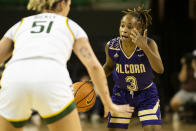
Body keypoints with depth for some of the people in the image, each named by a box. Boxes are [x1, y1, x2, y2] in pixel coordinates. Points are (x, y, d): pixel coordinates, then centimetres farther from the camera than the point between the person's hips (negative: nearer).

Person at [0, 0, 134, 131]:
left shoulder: (20, 25, 33)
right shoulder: (71, 26, 27)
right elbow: (94, 66, 17)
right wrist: (109, 104, 25)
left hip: (14, 80, 2)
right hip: (52, 81, -2)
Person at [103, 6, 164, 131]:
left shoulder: (149, 44, -24)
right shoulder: (111, 46, -17)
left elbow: (160, 69, -37)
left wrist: (144, 47, -46)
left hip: (146, 94, -2)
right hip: (121, 93, 2)